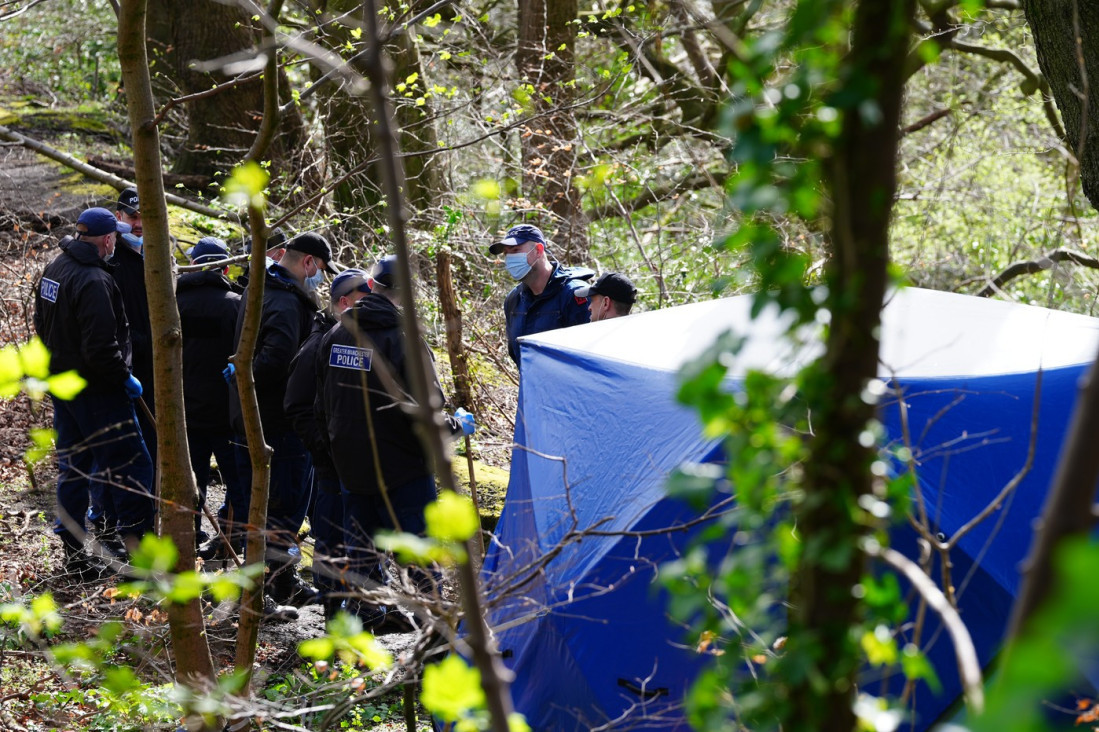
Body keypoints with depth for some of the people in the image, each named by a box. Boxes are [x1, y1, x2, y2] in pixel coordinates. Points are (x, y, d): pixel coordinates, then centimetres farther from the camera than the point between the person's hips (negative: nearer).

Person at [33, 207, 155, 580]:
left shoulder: (54, 269, 8)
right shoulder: (93, 282, -23)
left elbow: (43, 325, 21)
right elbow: (101, 349, -27)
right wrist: (125, 378, -13)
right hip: (96, 391, -9)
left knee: (72, 468, 16)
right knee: (131, 465, -3)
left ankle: (73, 550, 21)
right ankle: (135, 546, -5)